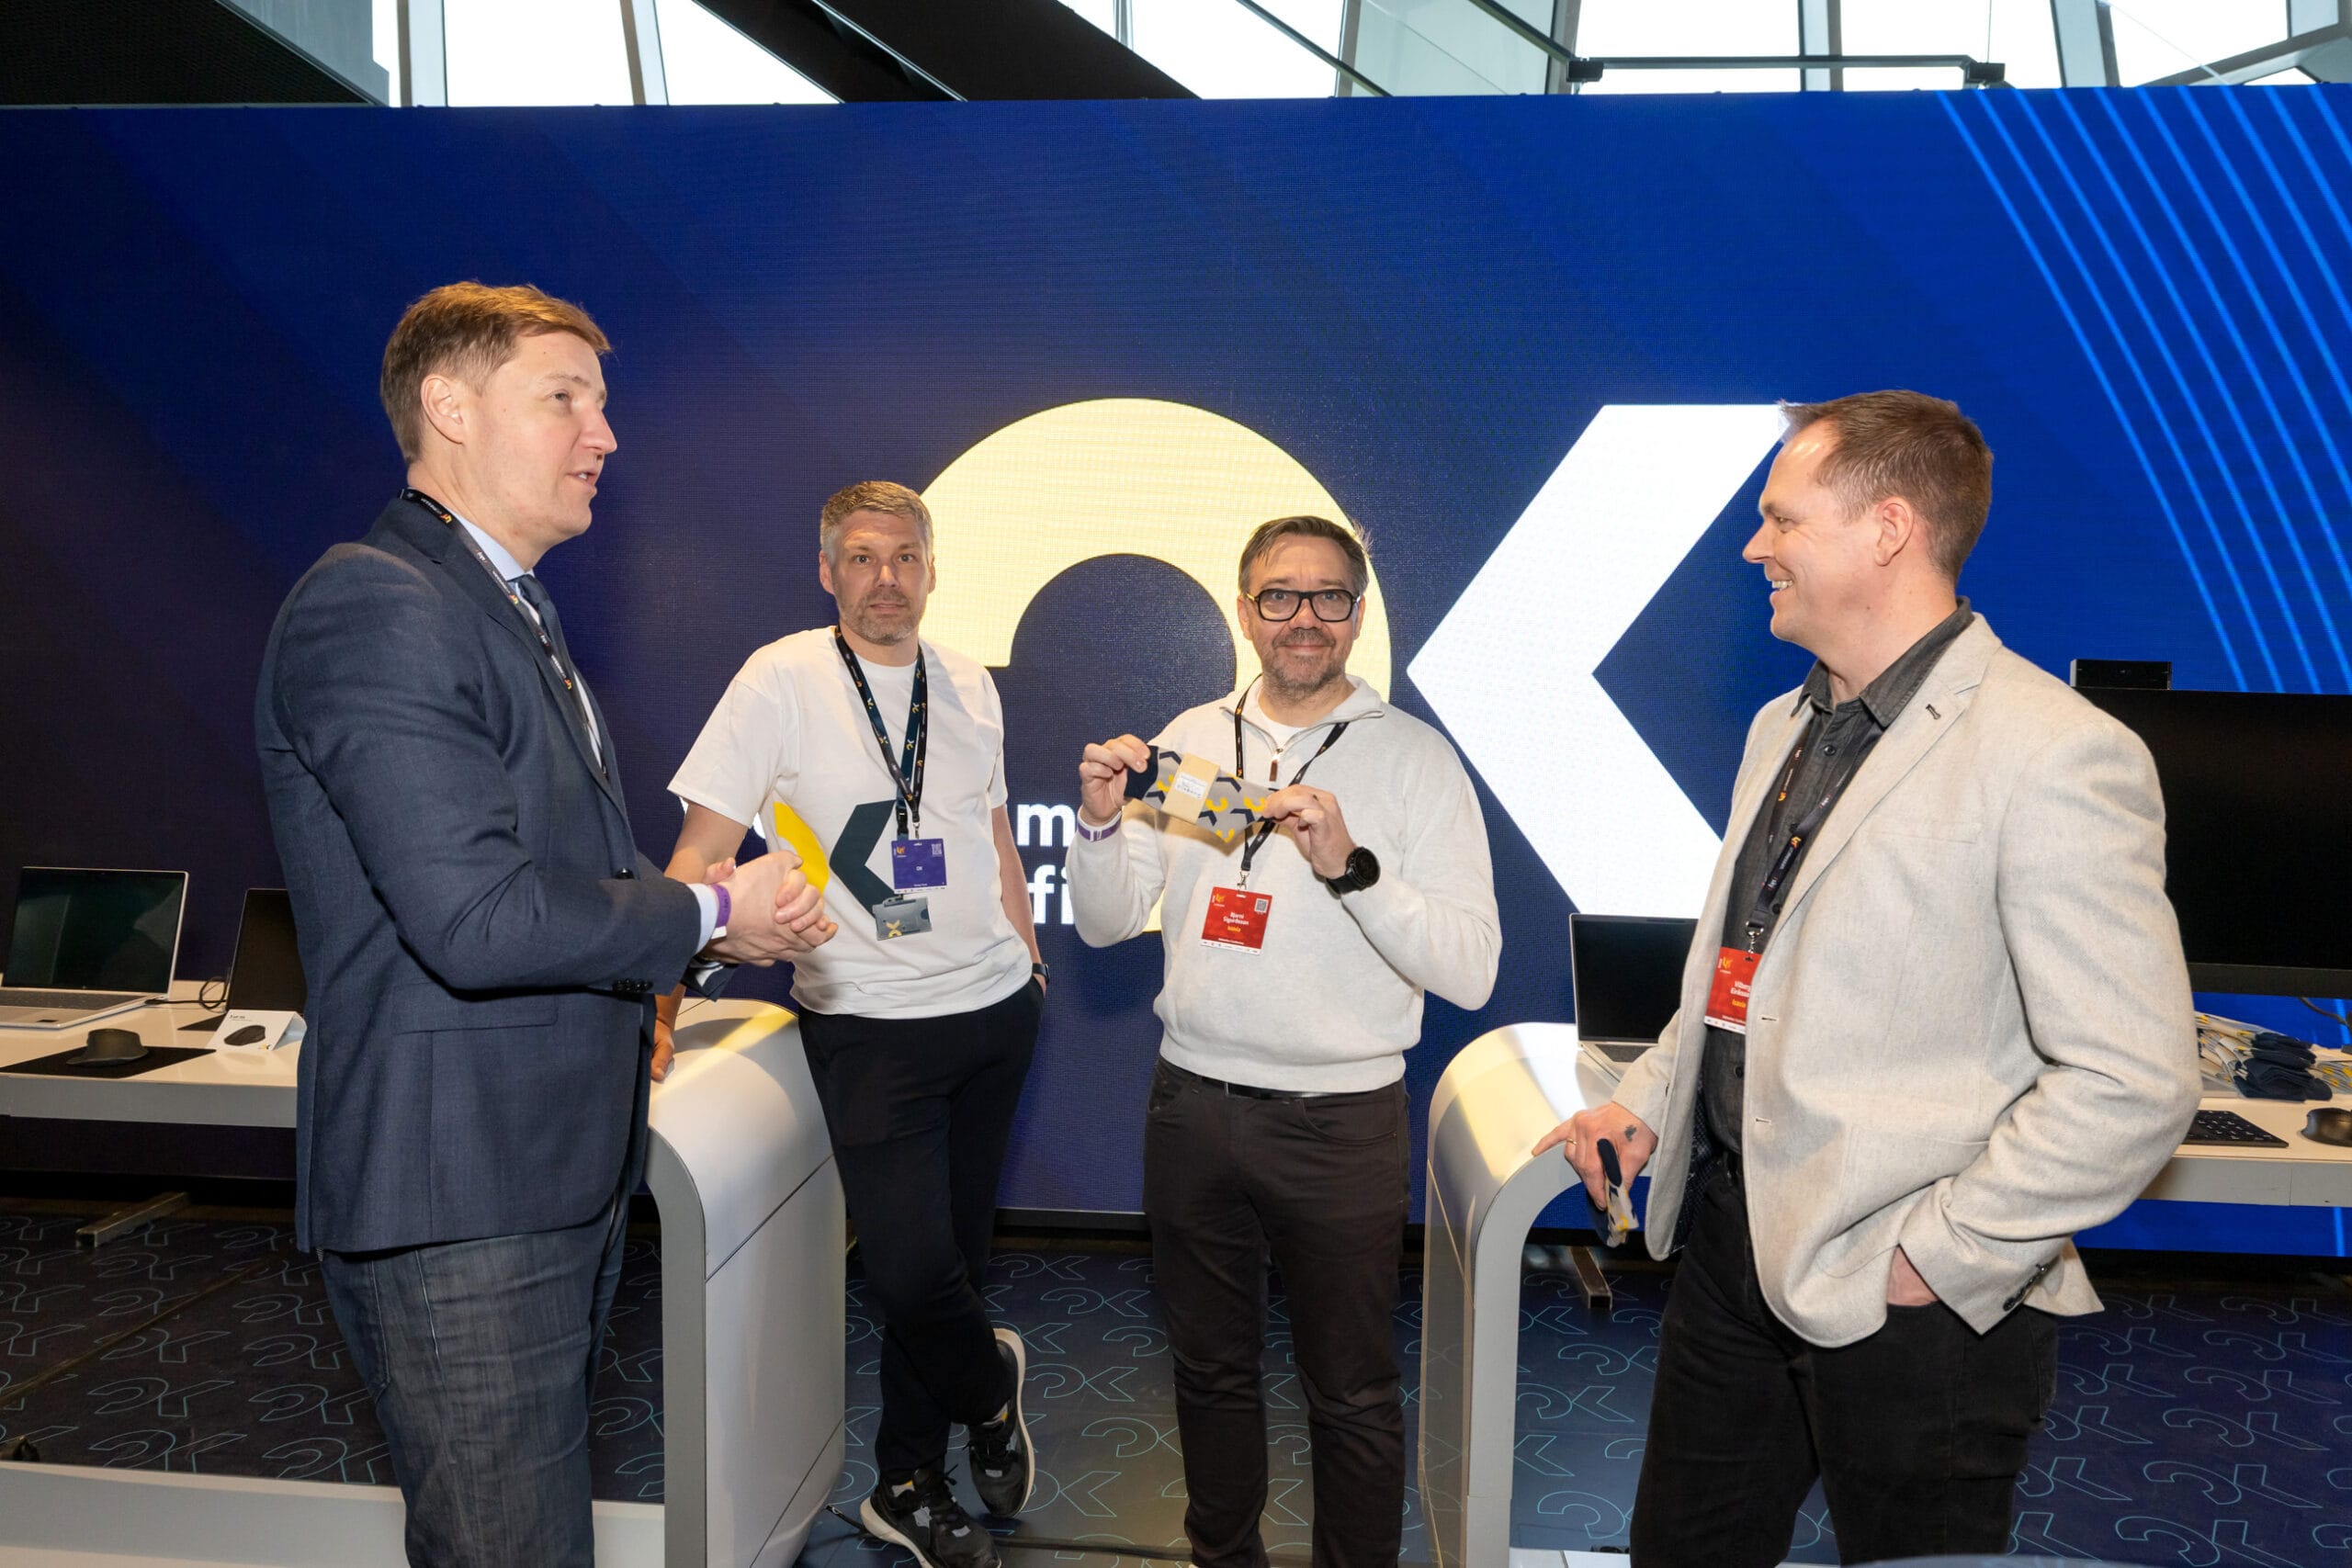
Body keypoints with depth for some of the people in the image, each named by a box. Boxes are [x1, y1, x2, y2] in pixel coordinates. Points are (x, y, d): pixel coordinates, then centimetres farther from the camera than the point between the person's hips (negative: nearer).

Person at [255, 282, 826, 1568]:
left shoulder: (513, 613, 16)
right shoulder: (375, 610, -18)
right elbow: (478, 919, -27)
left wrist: (717, 925, 5)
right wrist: (708, 914, -12)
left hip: (560, 1172, 10)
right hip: (454, 1196, -10)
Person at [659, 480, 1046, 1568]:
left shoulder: (968, 684, 8)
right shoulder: (783, 679, -7)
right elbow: (702, 851, -8)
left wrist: (1029, 958, 20)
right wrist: (660, 998, -16)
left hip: (993, 1008, 5)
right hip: (868, 1024, -4)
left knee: (958, 1249, 12)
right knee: (911, 1272, -11)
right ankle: (991, 1385, 25)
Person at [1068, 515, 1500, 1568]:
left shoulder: (1414, 758, -7)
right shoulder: (1190, 740, 4)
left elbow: (1470, 970, -15)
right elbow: (1105, 924, 7)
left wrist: (1350, 865, -27)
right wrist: (1100, 820, -12)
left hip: (1340, 1121, -3)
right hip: (1193, 1106, 4)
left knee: (1351, 1392, 12)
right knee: (1210, 1365, 20)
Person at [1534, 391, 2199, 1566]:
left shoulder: (2055, 755, -17)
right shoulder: (1782, 728, 11)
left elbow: (2134, 1083, -20)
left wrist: (1935, 1258, -18)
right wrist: (1648, 1101, 10)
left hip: (1903, 1300, -7)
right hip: (1731, 1238, 8)